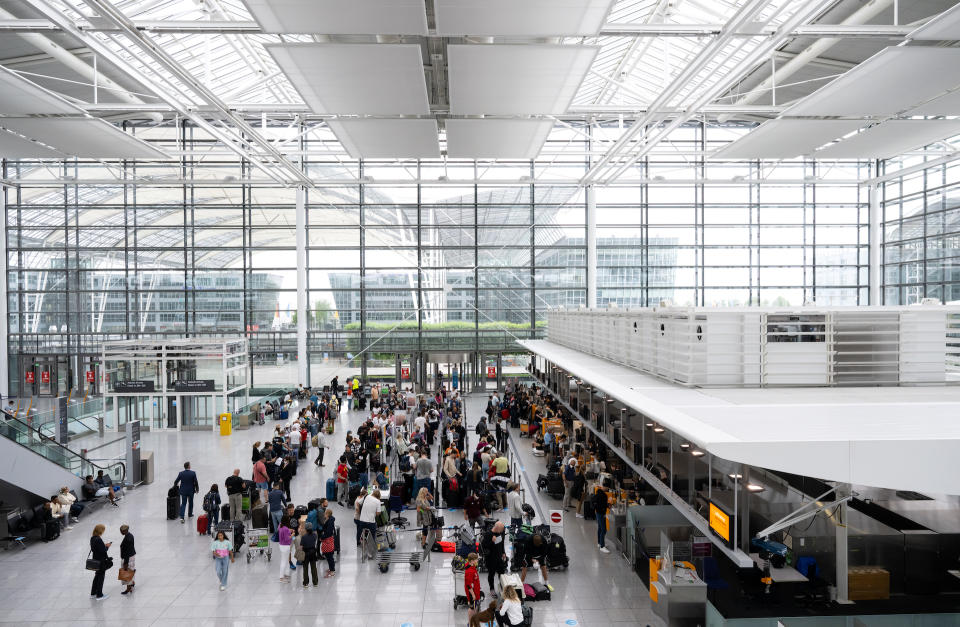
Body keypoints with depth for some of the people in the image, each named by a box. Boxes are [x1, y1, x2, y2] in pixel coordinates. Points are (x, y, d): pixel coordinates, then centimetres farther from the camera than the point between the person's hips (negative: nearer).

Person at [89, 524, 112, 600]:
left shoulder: (92, 538, 1)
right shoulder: (99, 540, -26)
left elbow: (95, 548, 9)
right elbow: (103, 551, -26)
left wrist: (104, 545, 3)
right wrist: (107, 547, -9)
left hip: (95, 560, 9)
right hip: (101, 561, -9)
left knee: (97, 576, 22)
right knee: (101, 577, 6)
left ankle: (93, 594, 33)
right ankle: (99, 595, 18)